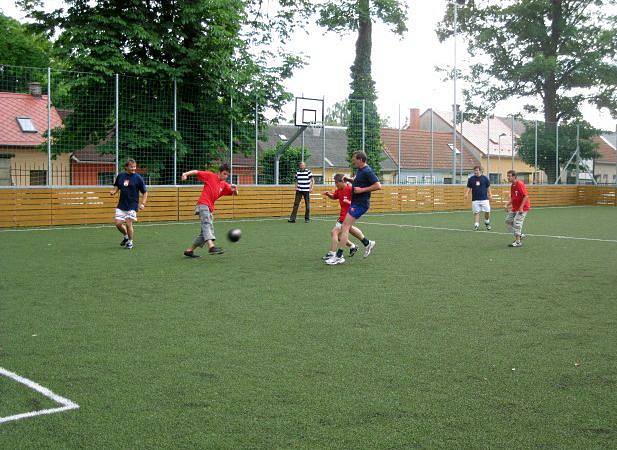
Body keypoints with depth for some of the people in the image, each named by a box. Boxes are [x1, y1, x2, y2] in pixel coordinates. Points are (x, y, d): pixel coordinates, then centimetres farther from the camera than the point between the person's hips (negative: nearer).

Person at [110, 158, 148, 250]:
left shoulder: (138, 178, -7)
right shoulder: (120, 176, 3)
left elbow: (145, 192, -2)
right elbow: (116, 186, 20)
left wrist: (143, 204, -14)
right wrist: (113, 191, -2)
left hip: (132, 205, -4)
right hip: (121, 205, 4)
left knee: (128, 224, -7)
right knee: (118, 223, -1)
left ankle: (130, 242, 16)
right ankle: (125, 236, 29)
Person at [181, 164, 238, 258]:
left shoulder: (224, 185, 17)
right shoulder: (210, 176, 2)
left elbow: (234, 193, 16)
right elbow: (196, 172, -2)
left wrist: (234, 189, -7)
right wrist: (186, 174, -19)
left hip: (210, 209, 8)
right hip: (203, 205, -8)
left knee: (205, 233, 10)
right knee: (207, 224, -29)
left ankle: (189, 250, 21)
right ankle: (211, 246, -48)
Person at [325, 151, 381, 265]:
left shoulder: (367, 171, -17)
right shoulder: (359, 170, 12)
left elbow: (378, 186, -23)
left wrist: (362, 189, -23)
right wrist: (349, 179, 12)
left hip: (360, 204, -11)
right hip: (355, 202, 11)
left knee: (345, 227, -13)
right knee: (347, 226, 20)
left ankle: (339, 256, -11)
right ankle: (367, 243, 31)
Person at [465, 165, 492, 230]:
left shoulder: (485, 178, 4)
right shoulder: (471, 179, 5)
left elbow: (488, 187, 11)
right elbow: (469, 188, 7)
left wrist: (490, 195, 3)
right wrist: (466, 193, -10)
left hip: (484, 199, -1)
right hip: (475, 199, 1)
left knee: (487, 211, -3)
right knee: (476, 212, 0)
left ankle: (487, 223, 20)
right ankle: (476, 225, 6)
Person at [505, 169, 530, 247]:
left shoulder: (520, 184, -18)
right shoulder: (512, 186, 9)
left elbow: (526, 196, -22)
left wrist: (521, 207, -26)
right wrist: (508, 205, 8)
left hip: (522, 208, -9)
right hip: (515, 208, 9)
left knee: (517, 222, -12)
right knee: (508, 220, 9)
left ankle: (518, 242, -5)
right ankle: (519, 235, 22)